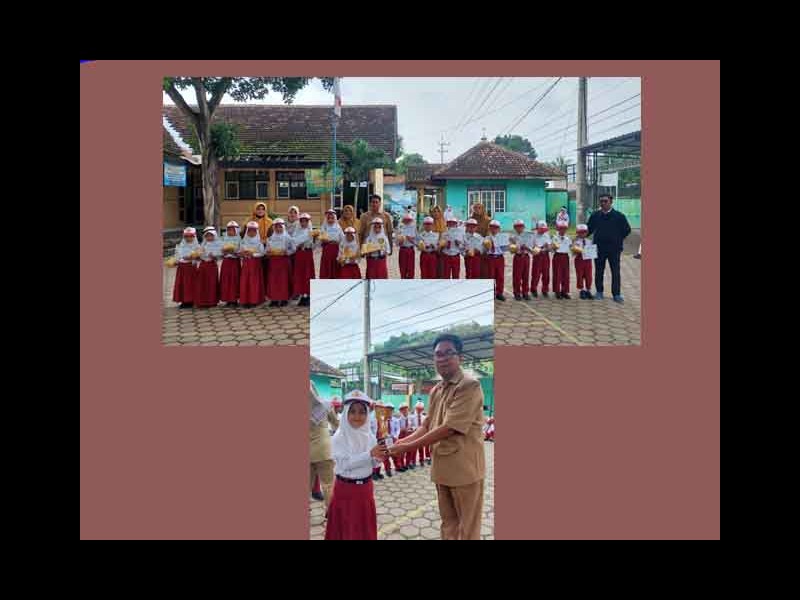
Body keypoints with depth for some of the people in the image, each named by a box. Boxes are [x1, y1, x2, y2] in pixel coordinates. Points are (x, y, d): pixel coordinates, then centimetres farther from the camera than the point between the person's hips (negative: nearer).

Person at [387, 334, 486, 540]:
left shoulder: (470, 386, -17)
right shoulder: (436, 391, 10)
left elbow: (449, 429, -23)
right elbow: (427, 426, 14)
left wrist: (409, 447, -18)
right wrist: (402, 441, -3)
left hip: (464, 468, -8)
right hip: (442, 467, 8)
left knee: (467, 528, 3)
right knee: (449, 524, 17)